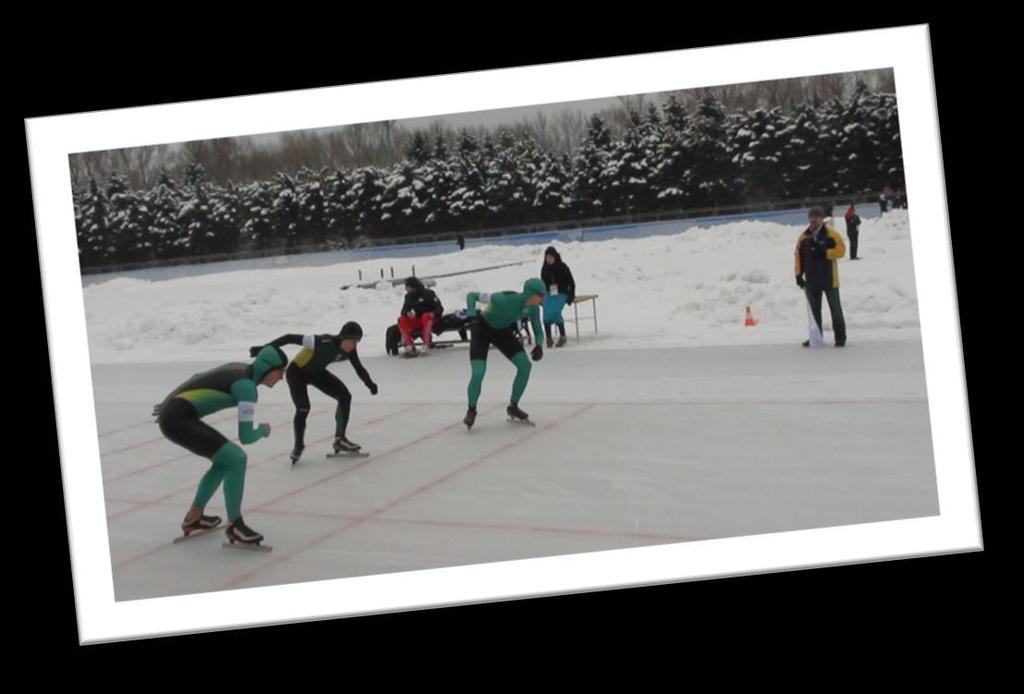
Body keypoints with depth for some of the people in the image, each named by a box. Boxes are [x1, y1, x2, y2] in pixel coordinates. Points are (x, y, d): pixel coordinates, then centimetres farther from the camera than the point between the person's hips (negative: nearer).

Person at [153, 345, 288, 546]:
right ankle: (235, 525, -6)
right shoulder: (246, 386, -16)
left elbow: (198, 378, 27)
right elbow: (245, 437, -16)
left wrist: (171, 403, 40)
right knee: (236, 458, -14)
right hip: (177, 420, -10)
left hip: (172, 413, 10)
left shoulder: (240, 370, 11)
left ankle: (193, 517, 30)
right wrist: (263, 430, 7)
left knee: (225, 459, 20)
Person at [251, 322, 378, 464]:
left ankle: (340, 439, 8)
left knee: (345, 396, -5)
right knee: (303, 408, -22)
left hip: (317, 373, 7)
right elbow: (291, 338, -38)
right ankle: (298, 446, 3)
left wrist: (370, 383, -14)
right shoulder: (324, 343, -40)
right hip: (297, 372, -7)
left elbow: (359, 368, 0)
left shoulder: (350, 351, -18)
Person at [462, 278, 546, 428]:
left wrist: (538, 346, -23)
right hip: (482, 329, -6)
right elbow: (471, 296, -28)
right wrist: (473, 318, -43)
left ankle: (513, 406, 12)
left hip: (502, 331, 6)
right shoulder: (504, 299, -36)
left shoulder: (533, 308, -18)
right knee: (478, 374, -19)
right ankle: (471, 410, 9)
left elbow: (538, 330, -2)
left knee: (525, 365, -7)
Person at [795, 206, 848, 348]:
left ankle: (840, 337, 8)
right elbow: (799, 257, 8)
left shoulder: (831, 235, -4)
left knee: (835, 309, 2)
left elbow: (841, 250, -12)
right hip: (811, 280, 4)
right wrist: (799, 275, 3)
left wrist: (825, 253, -21)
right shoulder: (803, 238, 6)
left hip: (830, 279, -3)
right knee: (814, 310, 10)